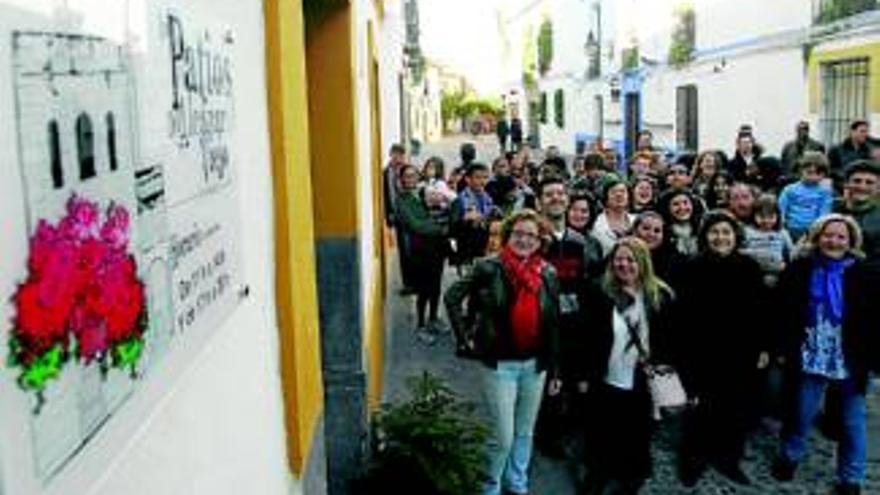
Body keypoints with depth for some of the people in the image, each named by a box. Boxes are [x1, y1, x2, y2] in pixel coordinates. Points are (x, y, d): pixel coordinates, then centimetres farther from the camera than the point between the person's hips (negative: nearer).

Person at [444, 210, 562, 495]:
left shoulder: (548, 274, 1)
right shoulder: (489, 268, -12)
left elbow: (553, 326, 6)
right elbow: (452, 297, -5)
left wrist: (554, 371, 7)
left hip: (535, 364, 4)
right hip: (500, 364, -4)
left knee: (525, 432, 18)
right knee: (504, 436, -1)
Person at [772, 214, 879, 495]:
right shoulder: (799, 270, -4)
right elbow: (783, 312, -2)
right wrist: (783, 349, -7)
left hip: (850, 362, 0)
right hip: (810, 358, 0)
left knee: (852, 421, 11)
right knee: (801, 414, 15)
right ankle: (790, 456, 40)